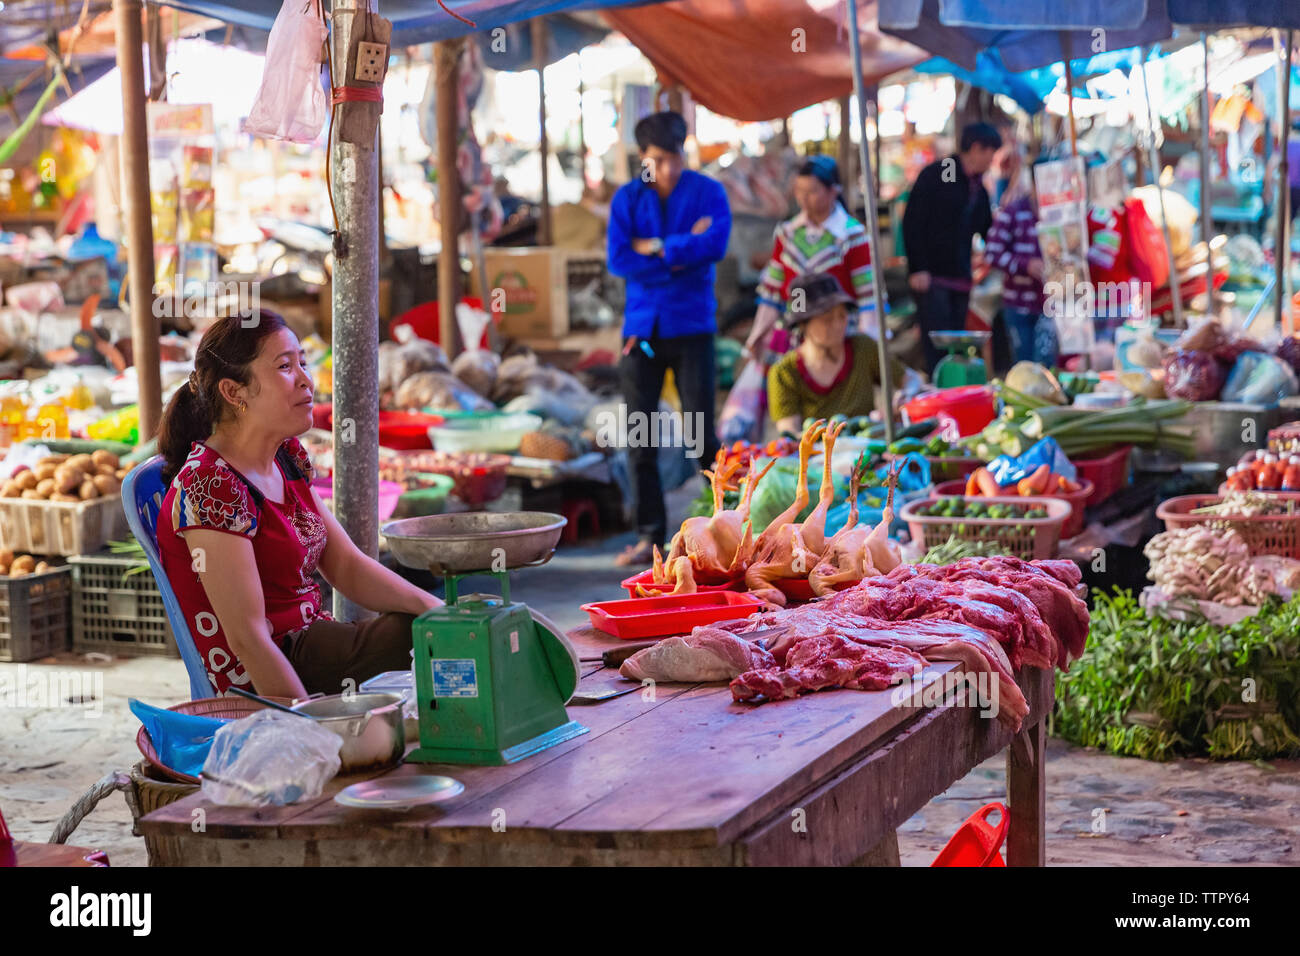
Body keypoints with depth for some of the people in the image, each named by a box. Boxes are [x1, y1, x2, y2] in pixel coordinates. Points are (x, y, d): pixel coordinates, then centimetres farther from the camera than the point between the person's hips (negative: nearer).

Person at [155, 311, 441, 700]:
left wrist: (436, 608, -6)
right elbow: (247, 638, -23)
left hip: (308, 644, 9)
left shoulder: (288, 456, 8)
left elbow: (348, 566, 9)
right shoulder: (210, 486, -20)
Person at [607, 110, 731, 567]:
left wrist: (654, 247, -11)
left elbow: (715, 244, -17)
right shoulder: (627, 198, 6)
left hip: (691, 326, -2)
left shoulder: (708, 192, 0)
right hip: (642, 326, 2)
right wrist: (682, 251, -10)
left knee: (701, 432, -4)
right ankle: (649, 534, 9)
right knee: (640, 437, 1)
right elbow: (618, 260, -6)